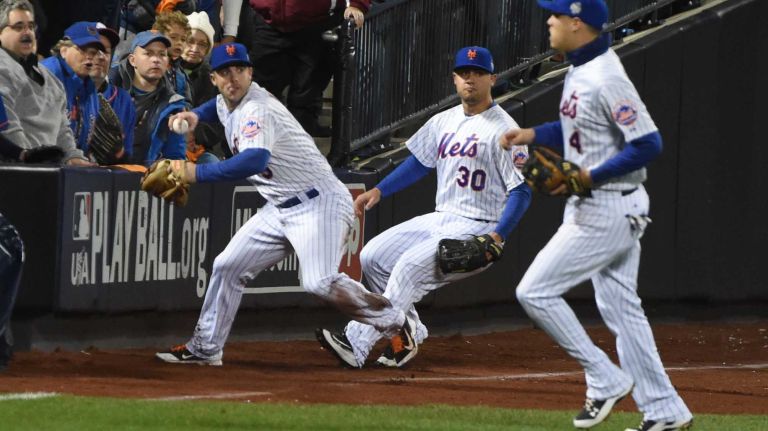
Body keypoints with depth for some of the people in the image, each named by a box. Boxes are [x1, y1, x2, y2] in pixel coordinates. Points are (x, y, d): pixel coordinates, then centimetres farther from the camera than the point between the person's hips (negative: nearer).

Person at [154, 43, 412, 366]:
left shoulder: (257, 110, -22)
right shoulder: (226, 104, 9)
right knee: (228, 267, 8)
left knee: (320, 283, -26)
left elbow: (255, 160, -41)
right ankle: (205, 348, 19)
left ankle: (396, 326, -12)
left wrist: (197, 173, -41)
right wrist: (196, 115, 16)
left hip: (318, 202, -10)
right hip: (279, 209, 10)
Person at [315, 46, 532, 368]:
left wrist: (497, 237, -26)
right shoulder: (444, 122, 12)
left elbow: (521, 191, -14)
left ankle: (356, 344, -27)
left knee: (410, 266, -26)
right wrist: (379, 191, 10)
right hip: (440, 219, 9)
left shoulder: (504, 130, -11)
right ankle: (409, 333, 8)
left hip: (479, 228, -9)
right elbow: (419, 162, 23)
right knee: (372, 257, 1)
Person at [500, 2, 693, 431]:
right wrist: (533, 134, 11)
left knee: (535, 291, -6)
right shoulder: (580, 70, 9)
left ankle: (606, 380, -1)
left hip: (606, 212, -10)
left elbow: (648, 143, -25)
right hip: (594, 206, 10)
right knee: (620, 309, 13)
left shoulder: (607, 79, -22)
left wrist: (590, 176, -24)